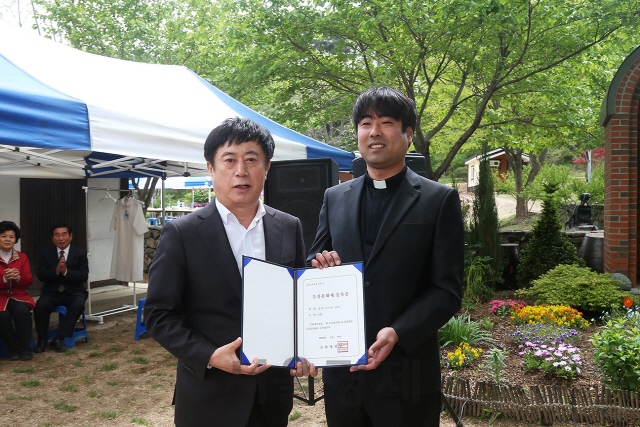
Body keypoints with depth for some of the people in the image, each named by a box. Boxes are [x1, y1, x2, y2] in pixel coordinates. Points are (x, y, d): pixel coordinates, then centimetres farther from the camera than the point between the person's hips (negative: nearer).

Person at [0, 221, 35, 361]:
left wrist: (18, 277, -17)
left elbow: (29, 281, 5)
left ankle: (25, 348, -17)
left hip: (18, 296, 2)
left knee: (22, 311, -32)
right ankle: (12, 348, -9)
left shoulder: (22, 257, 12)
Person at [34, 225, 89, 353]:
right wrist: (56, 270, -21)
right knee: (40, 305, -29)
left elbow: (84, 276, -8)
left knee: (78, 305, -33)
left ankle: (58, 339, -24)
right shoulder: (45, 253, 7)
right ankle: (42, 339, -10)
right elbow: (41, 275, -2)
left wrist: (66, 271, -23)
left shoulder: (80, 253, 3)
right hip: (52, 292, 1)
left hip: (73, 292, -1)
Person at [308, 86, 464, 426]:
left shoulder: (440, 200, -3)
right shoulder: (334, 198, 9)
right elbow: (313, 262, 13)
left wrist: (397, 334, -21)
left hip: (406, 374, -3)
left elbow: (447, 291, -7)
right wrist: (321, 268, -10)